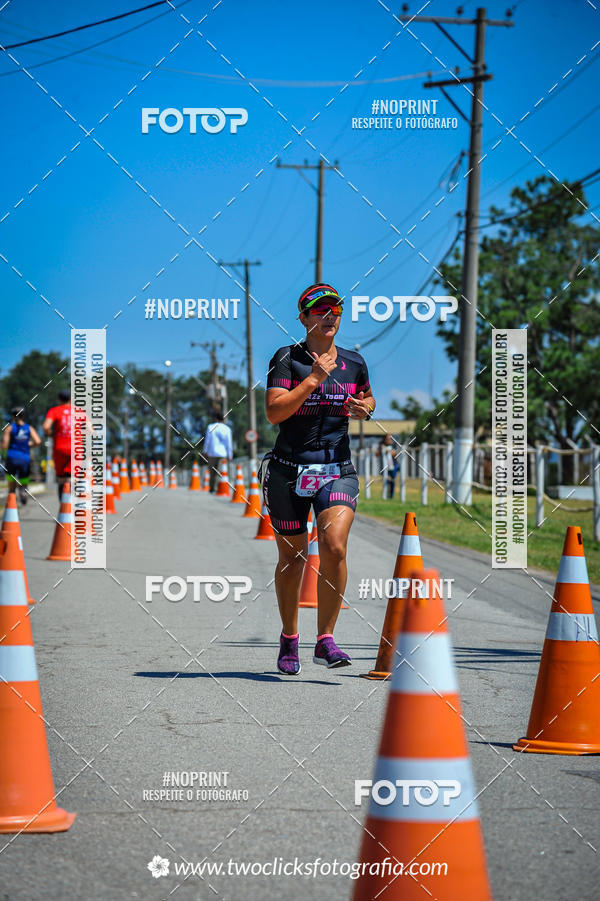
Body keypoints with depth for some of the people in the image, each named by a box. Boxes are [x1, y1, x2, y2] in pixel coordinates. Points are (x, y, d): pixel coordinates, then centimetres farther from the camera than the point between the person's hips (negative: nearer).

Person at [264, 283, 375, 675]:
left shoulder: (354, 362, 8)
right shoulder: (287, 359, -4)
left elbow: (367, 398, 27)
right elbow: (274, 411, -16)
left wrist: (365, 408, 5)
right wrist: (314, 378, -19)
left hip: (338, 470, 2)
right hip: (290, 469, -2)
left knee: (335, 547, -18)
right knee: (292, 557, 7)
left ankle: (325, 640, -10)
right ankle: (289, 639, 27)